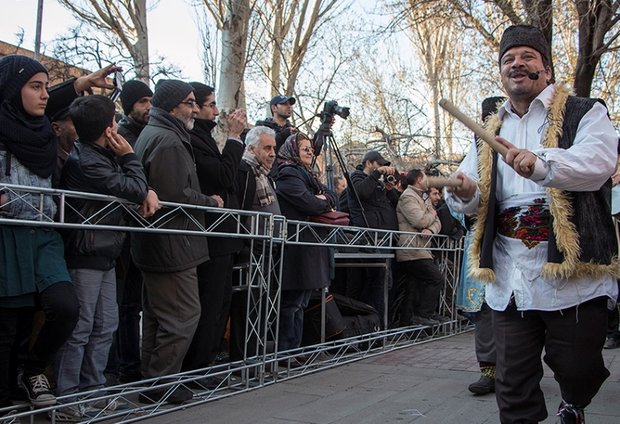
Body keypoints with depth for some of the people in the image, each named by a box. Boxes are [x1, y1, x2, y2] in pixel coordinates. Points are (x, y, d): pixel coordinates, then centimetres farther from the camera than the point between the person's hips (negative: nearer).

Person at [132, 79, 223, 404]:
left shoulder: (151, 134, 19)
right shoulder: (168, 141, -16)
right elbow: (174, 196, -24)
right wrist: (210, 202, -8)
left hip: (153, 245, 12)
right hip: (172, 246, -11)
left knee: (157, 315, 17)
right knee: (184, 314, -4)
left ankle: (151, 380, 27)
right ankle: (159, 383, 3)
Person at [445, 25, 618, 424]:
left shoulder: (584, 114, 3)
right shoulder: (489, 135, 18)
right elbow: (474, 198, 13)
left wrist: (542, 163, -37)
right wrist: (465, 193, -12)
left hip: (573, 270, -4)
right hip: (510, 275, 4)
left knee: (576, 368, 6)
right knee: (514, 381, 6)